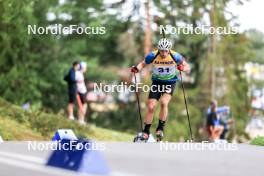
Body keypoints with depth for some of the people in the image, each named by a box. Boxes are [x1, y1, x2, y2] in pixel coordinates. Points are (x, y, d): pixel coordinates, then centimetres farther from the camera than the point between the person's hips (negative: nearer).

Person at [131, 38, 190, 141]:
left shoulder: (175, 56, -20)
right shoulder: (153, 56, -18)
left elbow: (187, 67, -10)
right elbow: (143, 64, -1)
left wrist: (183, 68, -33)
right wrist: (137, 68, -22)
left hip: (170, 82, -1)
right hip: (157, 81, 2)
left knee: (164, 102, -26)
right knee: (151, 107, -5)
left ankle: (161, 128, -11)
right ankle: (146, 132, 9)